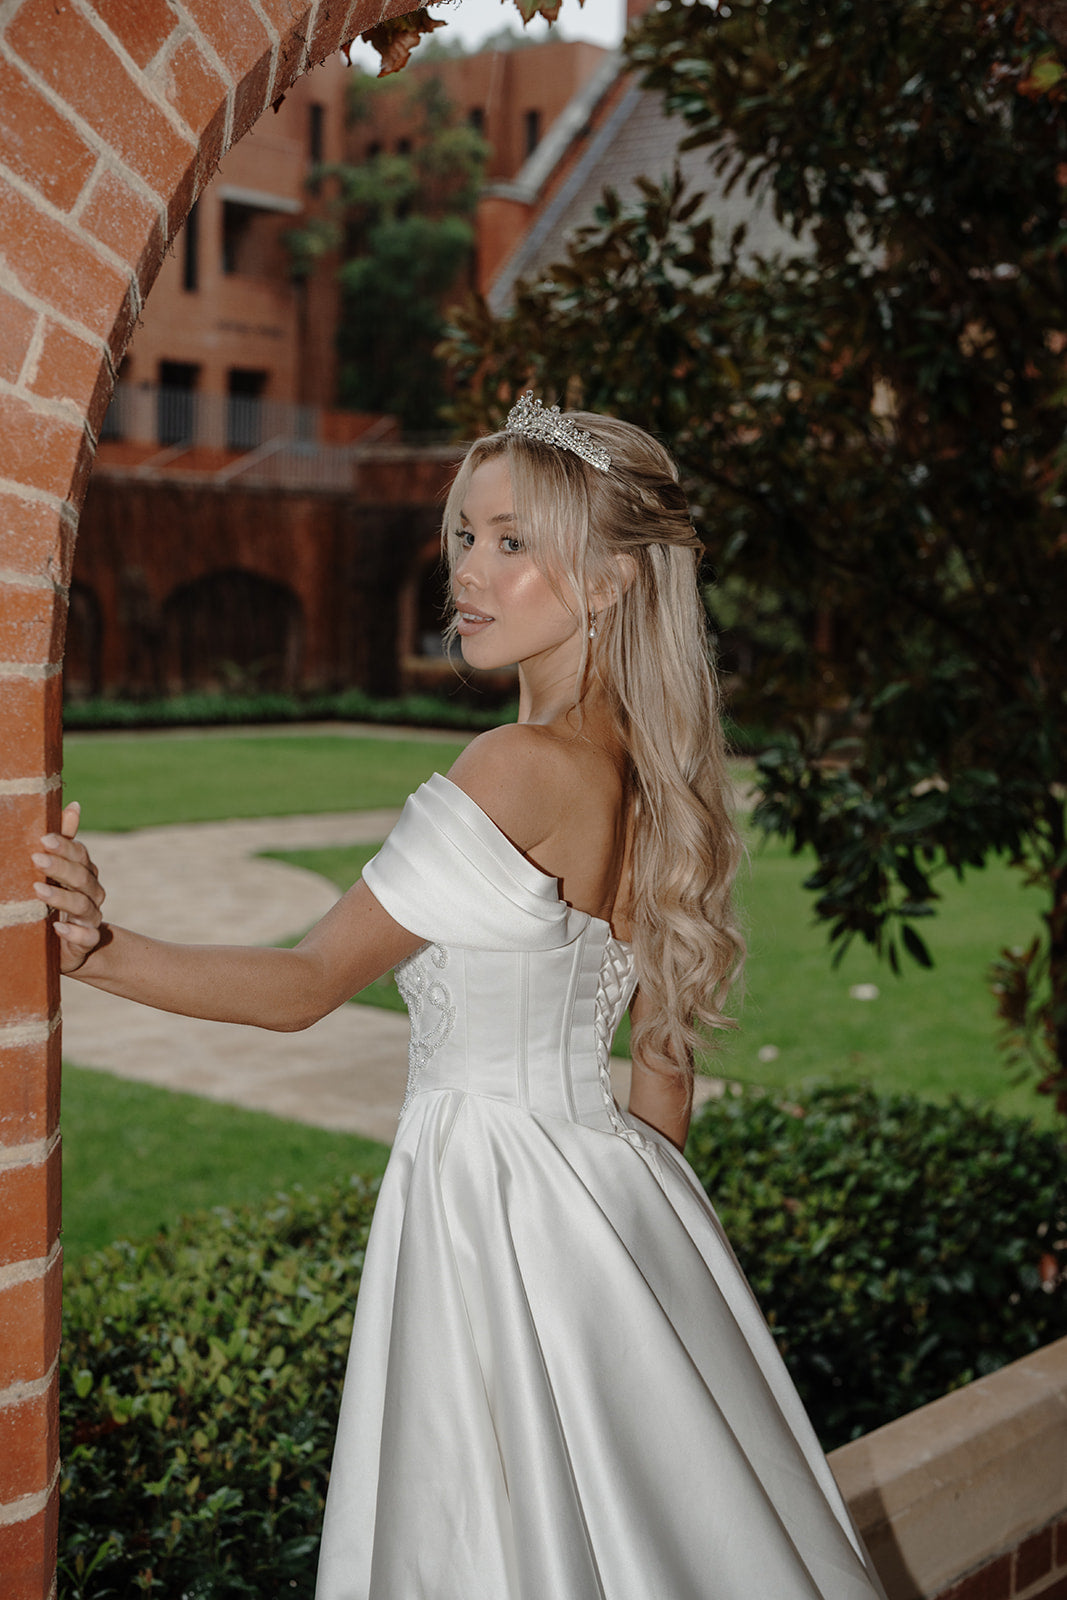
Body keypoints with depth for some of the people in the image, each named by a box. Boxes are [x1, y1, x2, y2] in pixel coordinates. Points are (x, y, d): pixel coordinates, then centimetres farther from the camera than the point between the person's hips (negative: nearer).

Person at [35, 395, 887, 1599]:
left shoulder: (522, 769, -22)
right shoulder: (644, 770, 4)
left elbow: (307, 983, -21)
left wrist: (97, 949, -26)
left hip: (497, 1200, -8)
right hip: (613, 1186, 8)